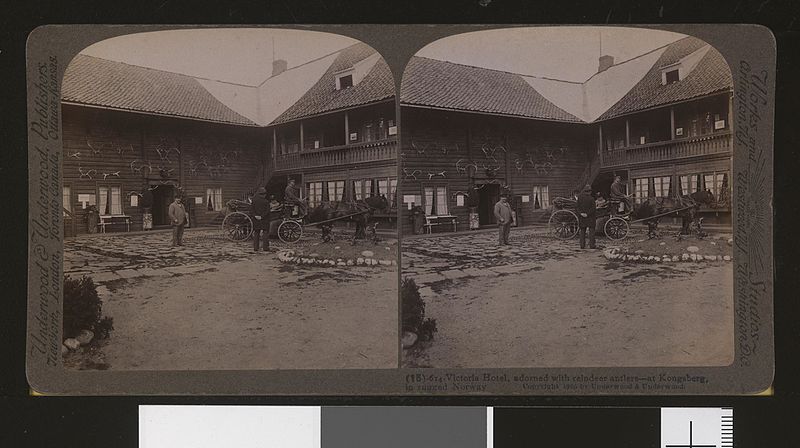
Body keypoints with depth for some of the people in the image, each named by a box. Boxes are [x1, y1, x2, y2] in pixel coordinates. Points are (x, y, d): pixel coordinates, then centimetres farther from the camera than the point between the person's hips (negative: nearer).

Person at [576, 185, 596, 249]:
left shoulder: (580, 198, -4)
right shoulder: (591, 199, -13)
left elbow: (576, 207, -5)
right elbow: (593, 208, -16)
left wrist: (581, 213, -11)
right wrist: (587, 214, -13)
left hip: (581, 217, 3)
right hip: (590, 217, -3)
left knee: (582, 231, 10)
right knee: (591, 230, 7)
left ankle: (582, 245, 7)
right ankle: (591, 245, 3)